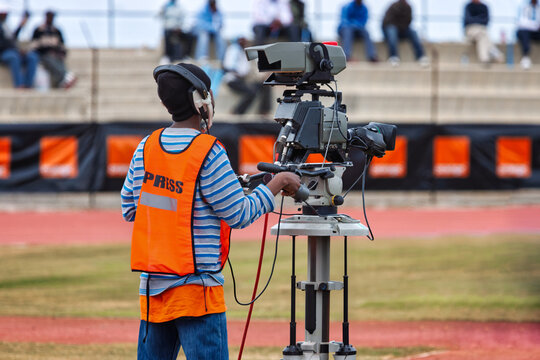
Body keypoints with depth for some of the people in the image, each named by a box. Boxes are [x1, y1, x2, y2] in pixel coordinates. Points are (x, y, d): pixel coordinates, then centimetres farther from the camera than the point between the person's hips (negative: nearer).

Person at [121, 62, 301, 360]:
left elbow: (129, 209, 13)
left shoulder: (146, 148, 4)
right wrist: (277, 184, 5)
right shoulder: (208, 153, -14)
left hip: (152, 288, 6)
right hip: (196, 289, -6)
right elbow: (239, 215, -7)